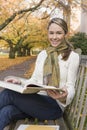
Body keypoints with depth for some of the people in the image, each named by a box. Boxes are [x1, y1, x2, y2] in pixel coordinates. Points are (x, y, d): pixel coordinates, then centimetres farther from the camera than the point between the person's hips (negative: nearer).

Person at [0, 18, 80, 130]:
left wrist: (64, 96, -27)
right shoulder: (42, 54, 13)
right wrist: (19, 83, -6)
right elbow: (34, 79, 14)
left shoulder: (73, 56, -1)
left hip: (55, 105, -4)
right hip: (37, 100, 4)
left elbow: (70, 87, -4)